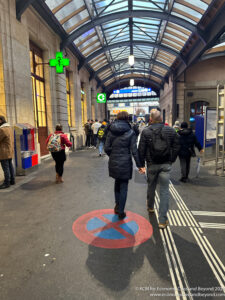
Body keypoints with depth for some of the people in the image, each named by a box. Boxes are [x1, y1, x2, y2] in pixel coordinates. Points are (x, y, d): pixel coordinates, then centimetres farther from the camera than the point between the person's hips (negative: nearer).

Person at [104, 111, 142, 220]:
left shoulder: (111, 131, 1)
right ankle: (121, 212, 16)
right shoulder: (130, 132, -7)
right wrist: (139, 165, -5)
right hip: (125, 163, -3)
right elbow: (134, 151, -10)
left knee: (117, 182, 24)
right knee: (123, 186, 7)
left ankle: (117, 205, 31)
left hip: (113, 163, 3)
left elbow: (106, 148, -1)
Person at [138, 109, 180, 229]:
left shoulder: (146, 131, -6)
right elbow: (176, 147, 2)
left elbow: (141, 150, -7)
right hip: (166, 165, 0)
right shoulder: (170, 130, -2)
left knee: (151, 187, 22)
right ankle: (162, 220, 5)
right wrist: (171, 160, 13)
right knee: (164, 191, 4)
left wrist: (142, 164, 2)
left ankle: (150, 207, 46)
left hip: (152, 165, 0)